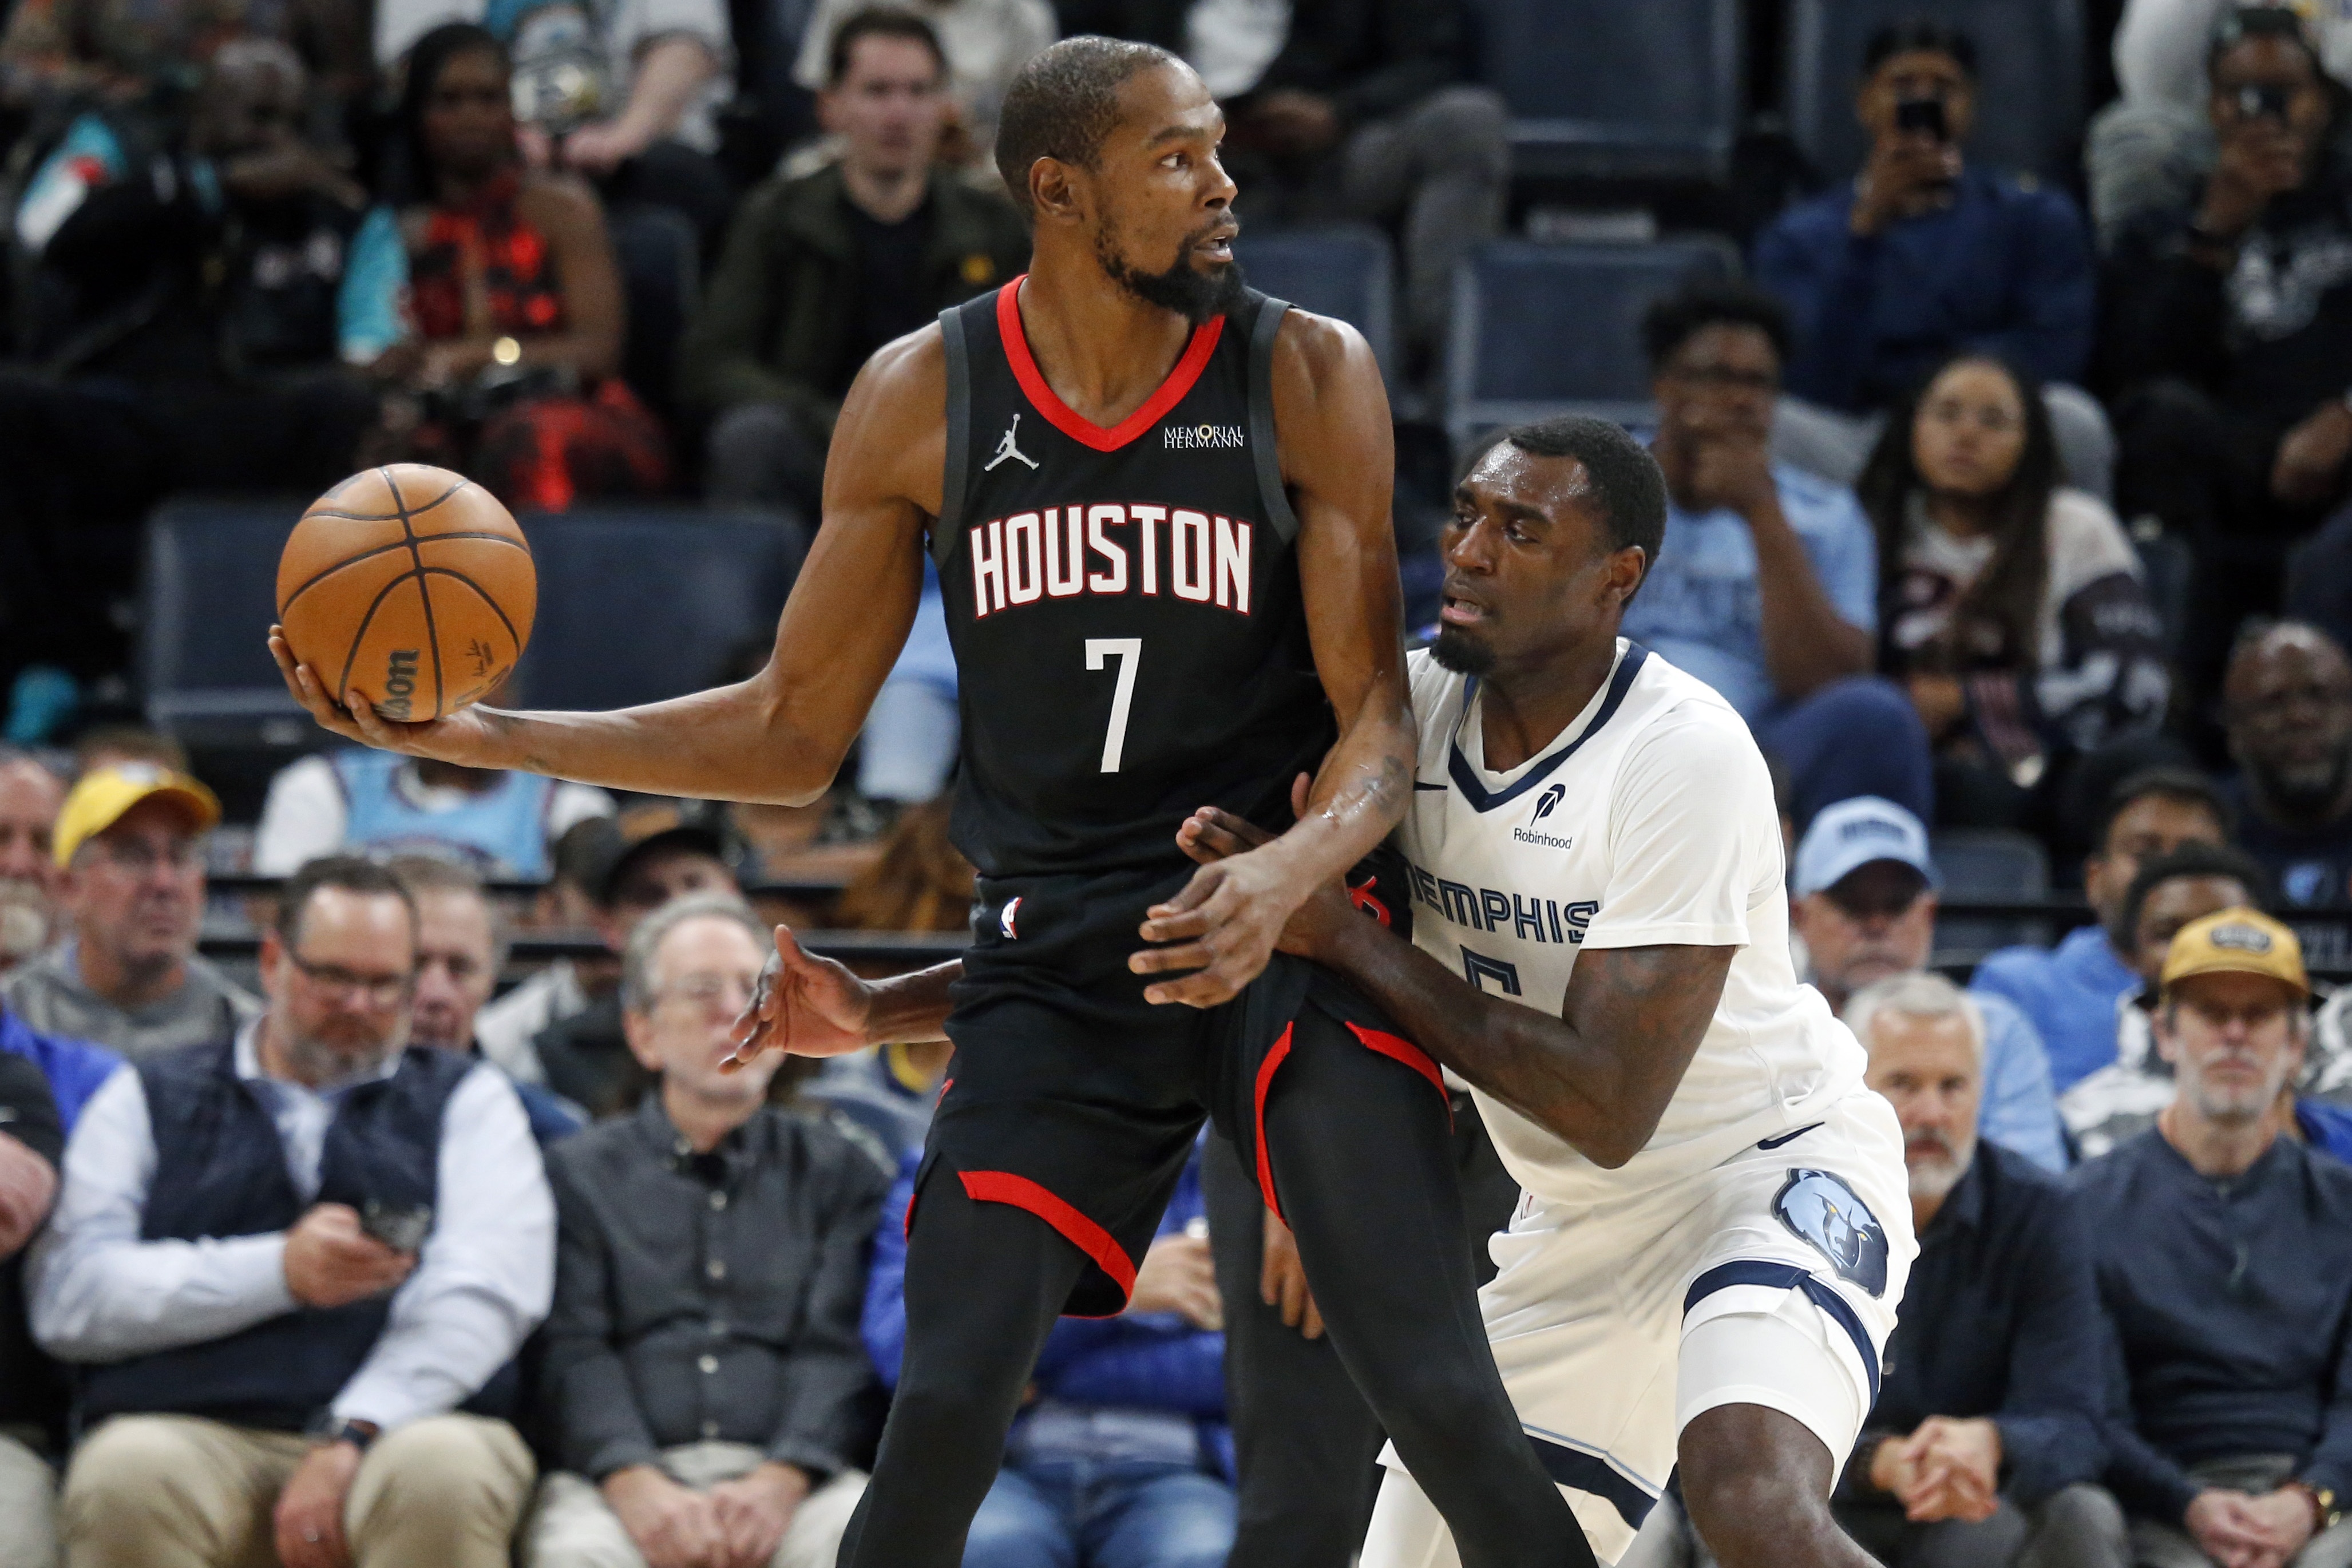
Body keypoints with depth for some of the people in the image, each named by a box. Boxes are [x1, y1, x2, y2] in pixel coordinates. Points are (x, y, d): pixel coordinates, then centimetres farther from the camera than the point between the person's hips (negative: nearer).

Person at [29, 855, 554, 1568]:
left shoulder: (467, 1101, 21)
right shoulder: (147, 1102, 21)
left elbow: (487, 1289, 2)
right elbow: (68, 1297, 5)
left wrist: (350, 1440, -14)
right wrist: (280, 1273, -6)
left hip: (397, 1428, 0)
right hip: (189, 1431, 0)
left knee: (445, 1470, -35)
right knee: (127, 1475, -35)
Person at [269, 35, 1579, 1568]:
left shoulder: (1306, 377, -4)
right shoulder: (923, 399, 1)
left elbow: (1377, 722, -5)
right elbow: (793, 733, 9)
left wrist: (1287, 876, -27)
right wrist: (472, 735, 0)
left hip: (1281, 926, -2)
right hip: (1055, 953, 2)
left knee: (1446, 1407, -14)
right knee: (945, 1414, -11)